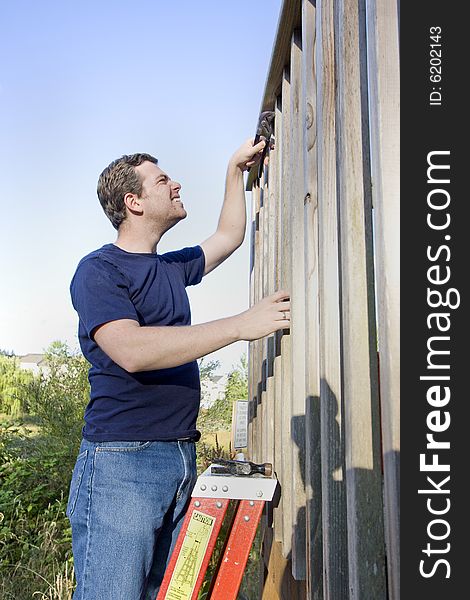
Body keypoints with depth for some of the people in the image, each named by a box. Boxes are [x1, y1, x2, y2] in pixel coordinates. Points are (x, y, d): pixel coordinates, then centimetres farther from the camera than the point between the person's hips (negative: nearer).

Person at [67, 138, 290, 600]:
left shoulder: (171, 267, 18)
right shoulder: (99, 269, -7)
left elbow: (228, 238, 35)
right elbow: (132, 351, -23)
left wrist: (236, 169, 32)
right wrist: (241, 324, -23)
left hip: (181, 455, 8)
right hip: (122, 459, -7)